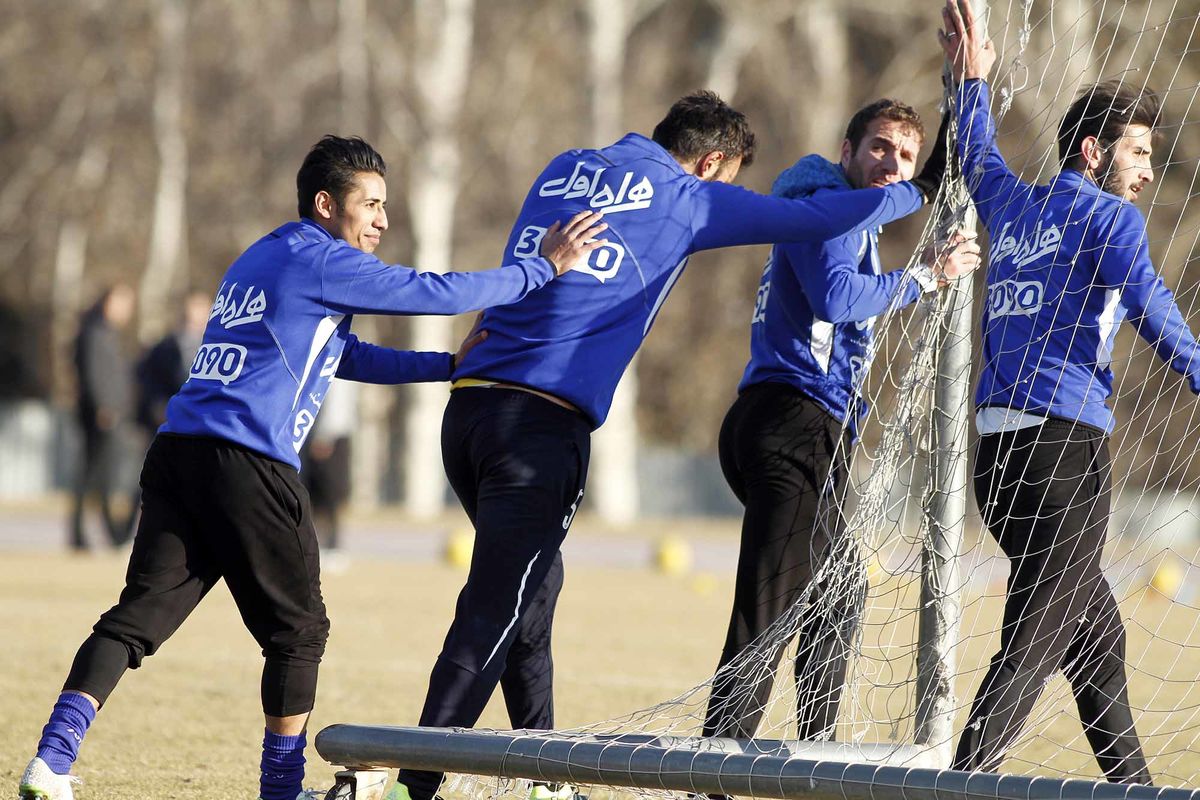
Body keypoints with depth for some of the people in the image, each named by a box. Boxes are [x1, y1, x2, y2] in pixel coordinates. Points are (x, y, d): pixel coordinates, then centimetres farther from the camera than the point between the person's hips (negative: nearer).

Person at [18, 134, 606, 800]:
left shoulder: (260, 260, 27)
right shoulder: (321, 259, -2)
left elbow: (347, 356, 32)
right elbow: (438, 293, -4)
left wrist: (447, 365, 27)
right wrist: (544, 268, 6)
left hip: (176, 449, 8)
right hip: (247, 466, -8)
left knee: (140, 613, 2)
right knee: (298, 628, 6)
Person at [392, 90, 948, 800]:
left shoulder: (565, 171, 19)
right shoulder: (685, 199, 2)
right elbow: (815, 220, 2)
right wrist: (918, 191, 16)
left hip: (470, 404, 7)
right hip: (544, 421, -7)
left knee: (532, 597, 20)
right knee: (492, 622, -10)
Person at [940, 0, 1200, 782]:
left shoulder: (1012, 205, 17)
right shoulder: (1107, 216, -3)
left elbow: (979, 161, 39)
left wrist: (973, 81, 47)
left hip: (997, 447, 8)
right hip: (1065, 446, -8)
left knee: (1097, 633, 18)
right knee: (1035, 644, -10)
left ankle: (1132, 785, 25)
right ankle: (964, 781, -19)